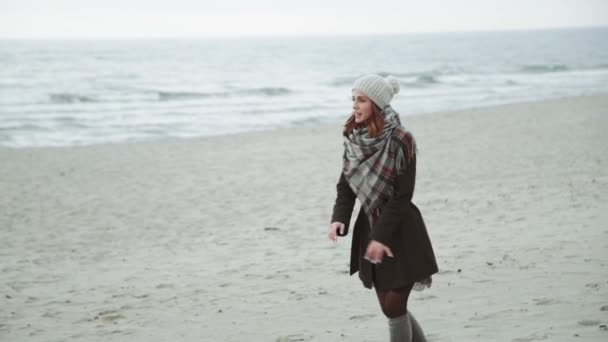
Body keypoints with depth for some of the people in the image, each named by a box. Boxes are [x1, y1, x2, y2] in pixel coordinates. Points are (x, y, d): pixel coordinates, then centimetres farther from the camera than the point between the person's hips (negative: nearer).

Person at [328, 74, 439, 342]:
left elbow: (403, 195, -17)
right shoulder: (353, 139, 0)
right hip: (370, 227, 6)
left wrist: (382, 236, -20)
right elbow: (346, 184, 2)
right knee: (390, 307, 11)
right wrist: (339, 218, -15)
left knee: (394, 307, -4)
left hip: (400, 231, -6)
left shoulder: (400, 140, -17)